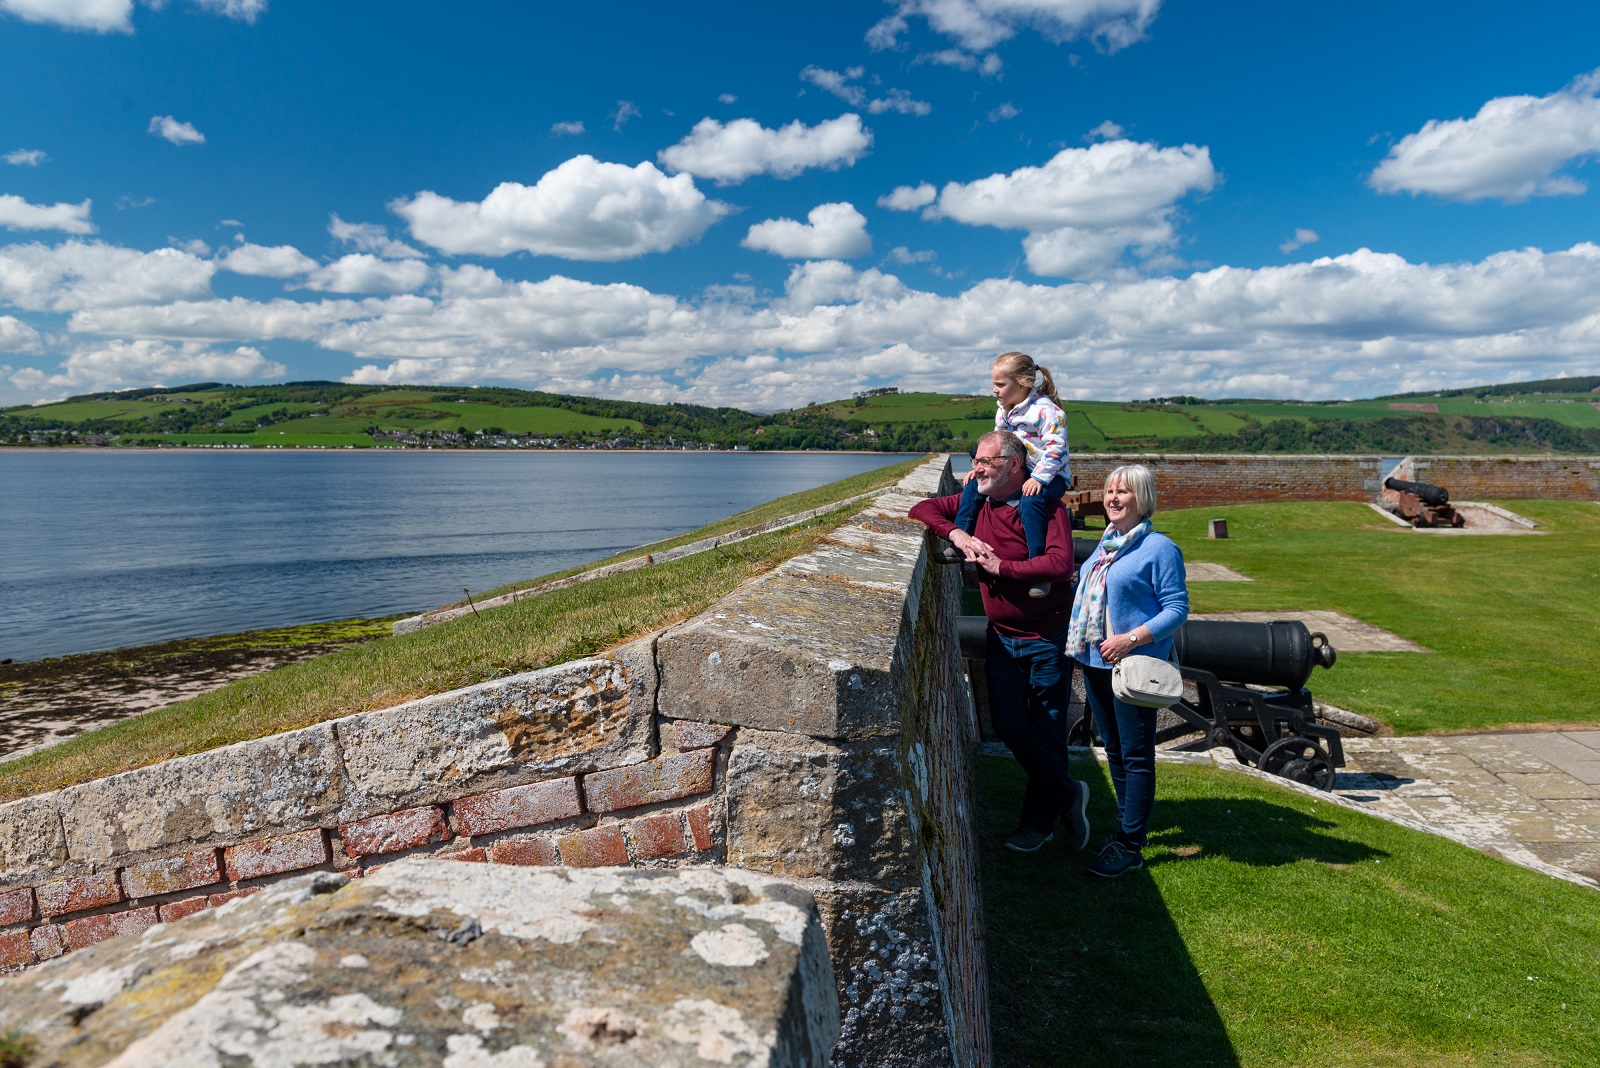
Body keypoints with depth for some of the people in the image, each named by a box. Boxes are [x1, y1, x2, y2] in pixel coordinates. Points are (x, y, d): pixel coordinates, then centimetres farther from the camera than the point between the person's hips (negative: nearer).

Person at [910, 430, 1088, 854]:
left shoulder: (1045, 507, -14)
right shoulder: (978, 501, 4)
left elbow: (1061, 563, -27)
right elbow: (922, 509, 10)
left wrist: (1001, 567, -20)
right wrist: (954, 532, -9)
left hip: (1046, 637, -5)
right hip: (1001, 636, 5)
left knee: (1047, 731, 6)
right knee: (1008, 724, -1)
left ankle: (1039, 821, 24)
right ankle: (1067, 794, 20)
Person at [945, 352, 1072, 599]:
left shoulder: (1046, 410, -19)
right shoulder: (1003, 412, 8)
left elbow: (1055, 448, -23)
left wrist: (1038, 478, -31)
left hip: (1052, 475, -8)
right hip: (1018, 473, 9)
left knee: (1031, 499, -38)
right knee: (974, 484, -1)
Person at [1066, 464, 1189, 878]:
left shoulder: (1160, 548, -10)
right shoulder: (1106, 543, 12)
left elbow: (1177, 609, -13)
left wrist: (1132, 639, -23)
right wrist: (1079, 640, 14)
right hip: (1095, 661, 8)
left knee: (1136, 755, 1)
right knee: (1114, 750, 18)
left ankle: (1130, 845, 8)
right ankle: (1126, 825, 32)